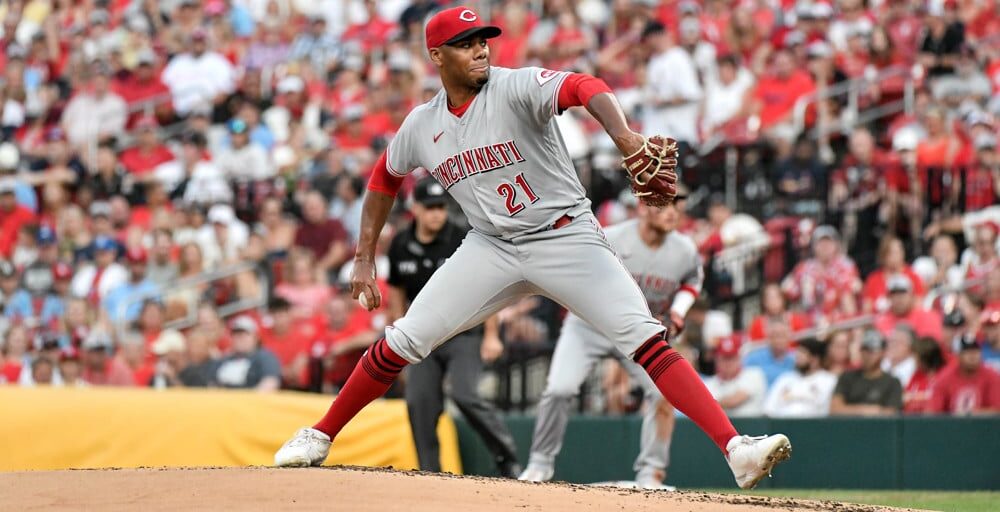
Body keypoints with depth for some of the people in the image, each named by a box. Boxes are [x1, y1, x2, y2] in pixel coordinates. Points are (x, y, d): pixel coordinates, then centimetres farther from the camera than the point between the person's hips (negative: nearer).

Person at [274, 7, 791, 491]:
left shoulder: (516, 87, -14)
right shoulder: (421, 126, 2)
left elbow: (585, 89, -34)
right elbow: (384, 179, 21)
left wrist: (624, 136, -54)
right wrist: (364, 260, 17)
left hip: (566, 237, -4)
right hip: (490, 247, 4)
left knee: (643, 337, -19)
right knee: (402, 342, -4)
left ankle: (736, 449, -26)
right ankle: (319, 437, 16)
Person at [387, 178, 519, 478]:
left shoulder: (463, 242, -11)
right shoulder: (401, 246, 1)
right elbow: (396, 290, 16)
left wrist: (491, 335, -11)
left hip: (464, 334, -5)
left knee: (465, 395, -21)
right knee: (419, 402, -5)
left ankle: (508, 458, -8)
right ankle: (429, 473, 2)